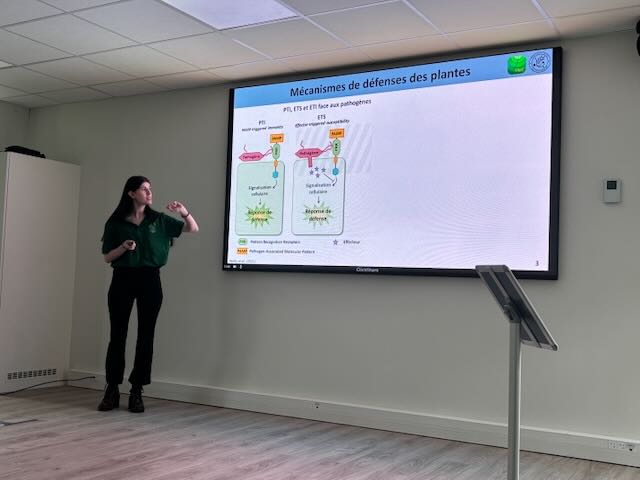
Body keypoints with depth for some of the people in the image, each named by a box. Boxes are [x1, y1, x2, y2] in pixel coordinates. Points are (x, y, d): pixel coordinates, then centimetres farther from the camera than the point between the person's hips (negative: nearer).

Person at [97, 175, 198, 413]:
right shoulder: (115, 222, 3)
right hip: (122, 280, -1)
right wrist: (123, 247, -15)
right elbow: (107, 258, 5)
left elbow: (193, 229, 4)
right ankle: (112, 391, 13)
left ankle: (136, 392, 11)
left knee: (146, 335, 2)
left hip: (150, 280, 1)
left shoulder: (160, 220, 6)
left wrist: (184, 211, -15)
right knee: (117, 335, 2)